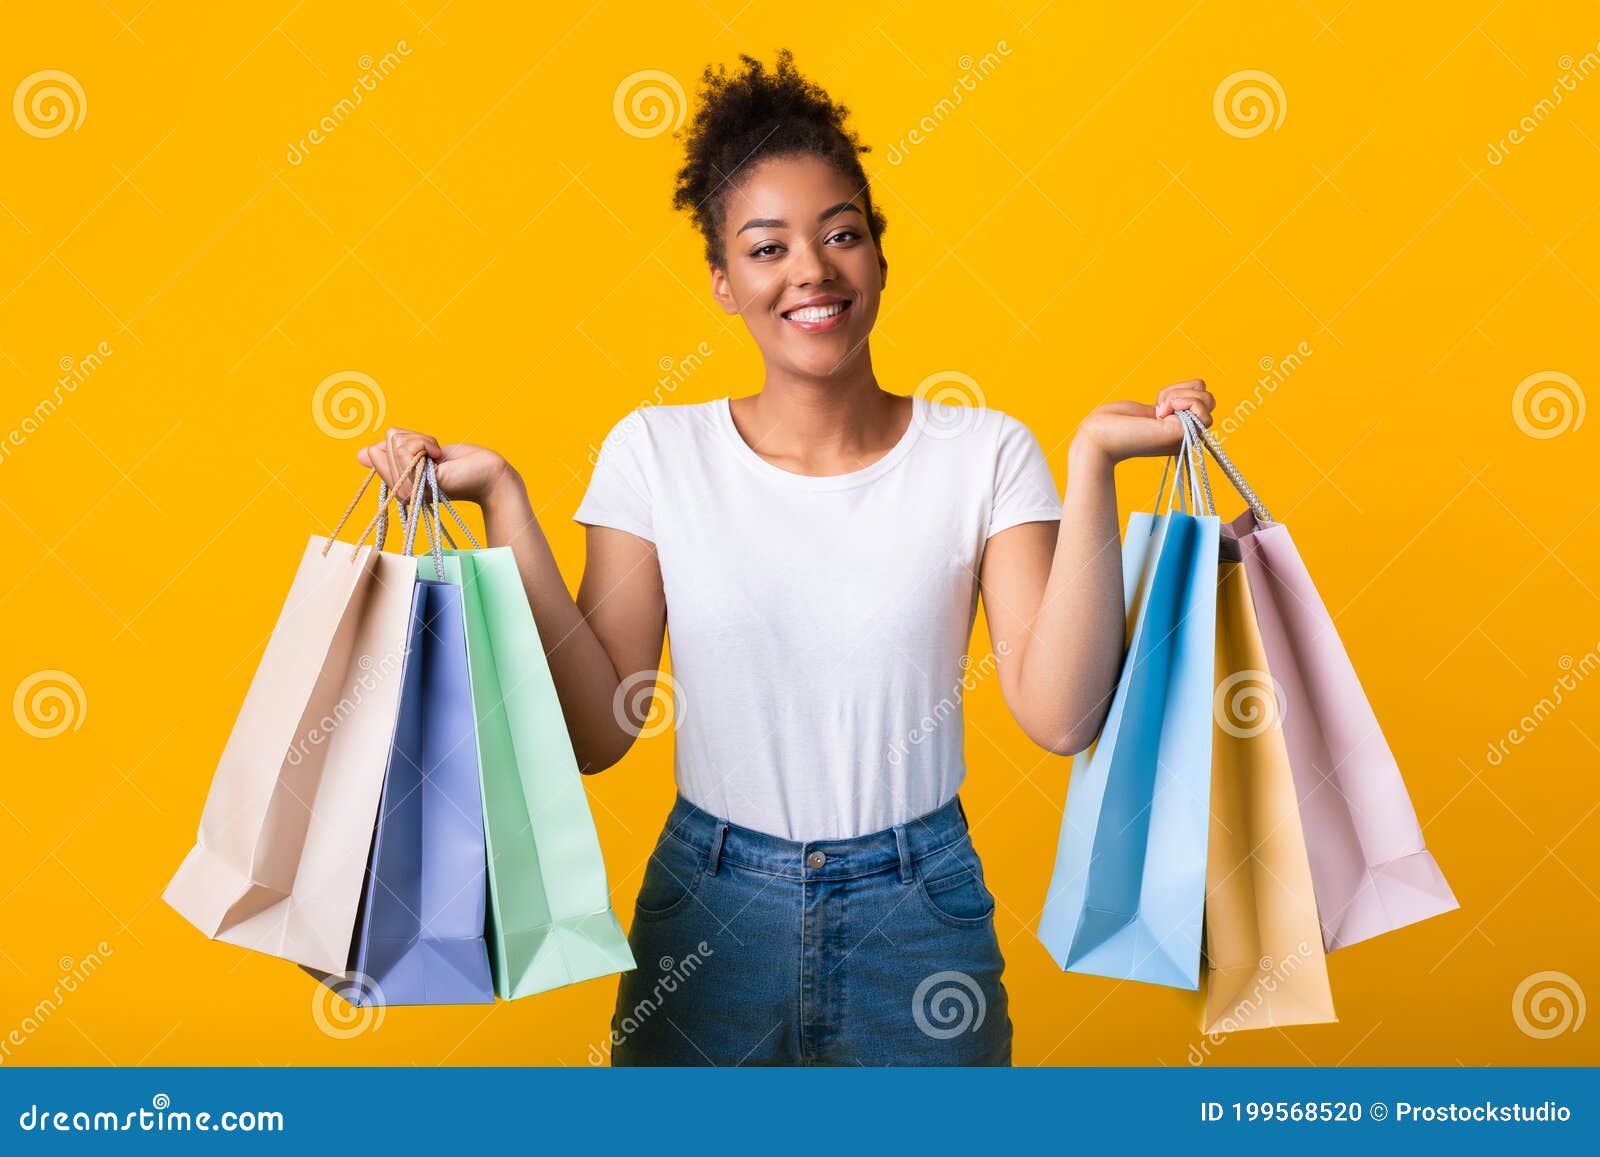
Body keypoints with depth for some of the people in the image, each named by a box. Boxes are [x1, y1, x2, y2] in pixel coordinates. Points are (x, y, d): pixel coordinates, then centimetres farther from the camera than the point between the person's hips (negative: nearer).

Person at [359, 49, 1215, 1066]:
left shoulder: (984, 455, -5)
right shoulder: (655, 453, -4)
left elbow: (1061, 715, -14)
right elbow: (596, 728, -7)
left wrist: (1093, 462, -18)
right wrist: (505, 501, -12)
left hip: (917, 907, 0)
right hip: (709, 906, 1)